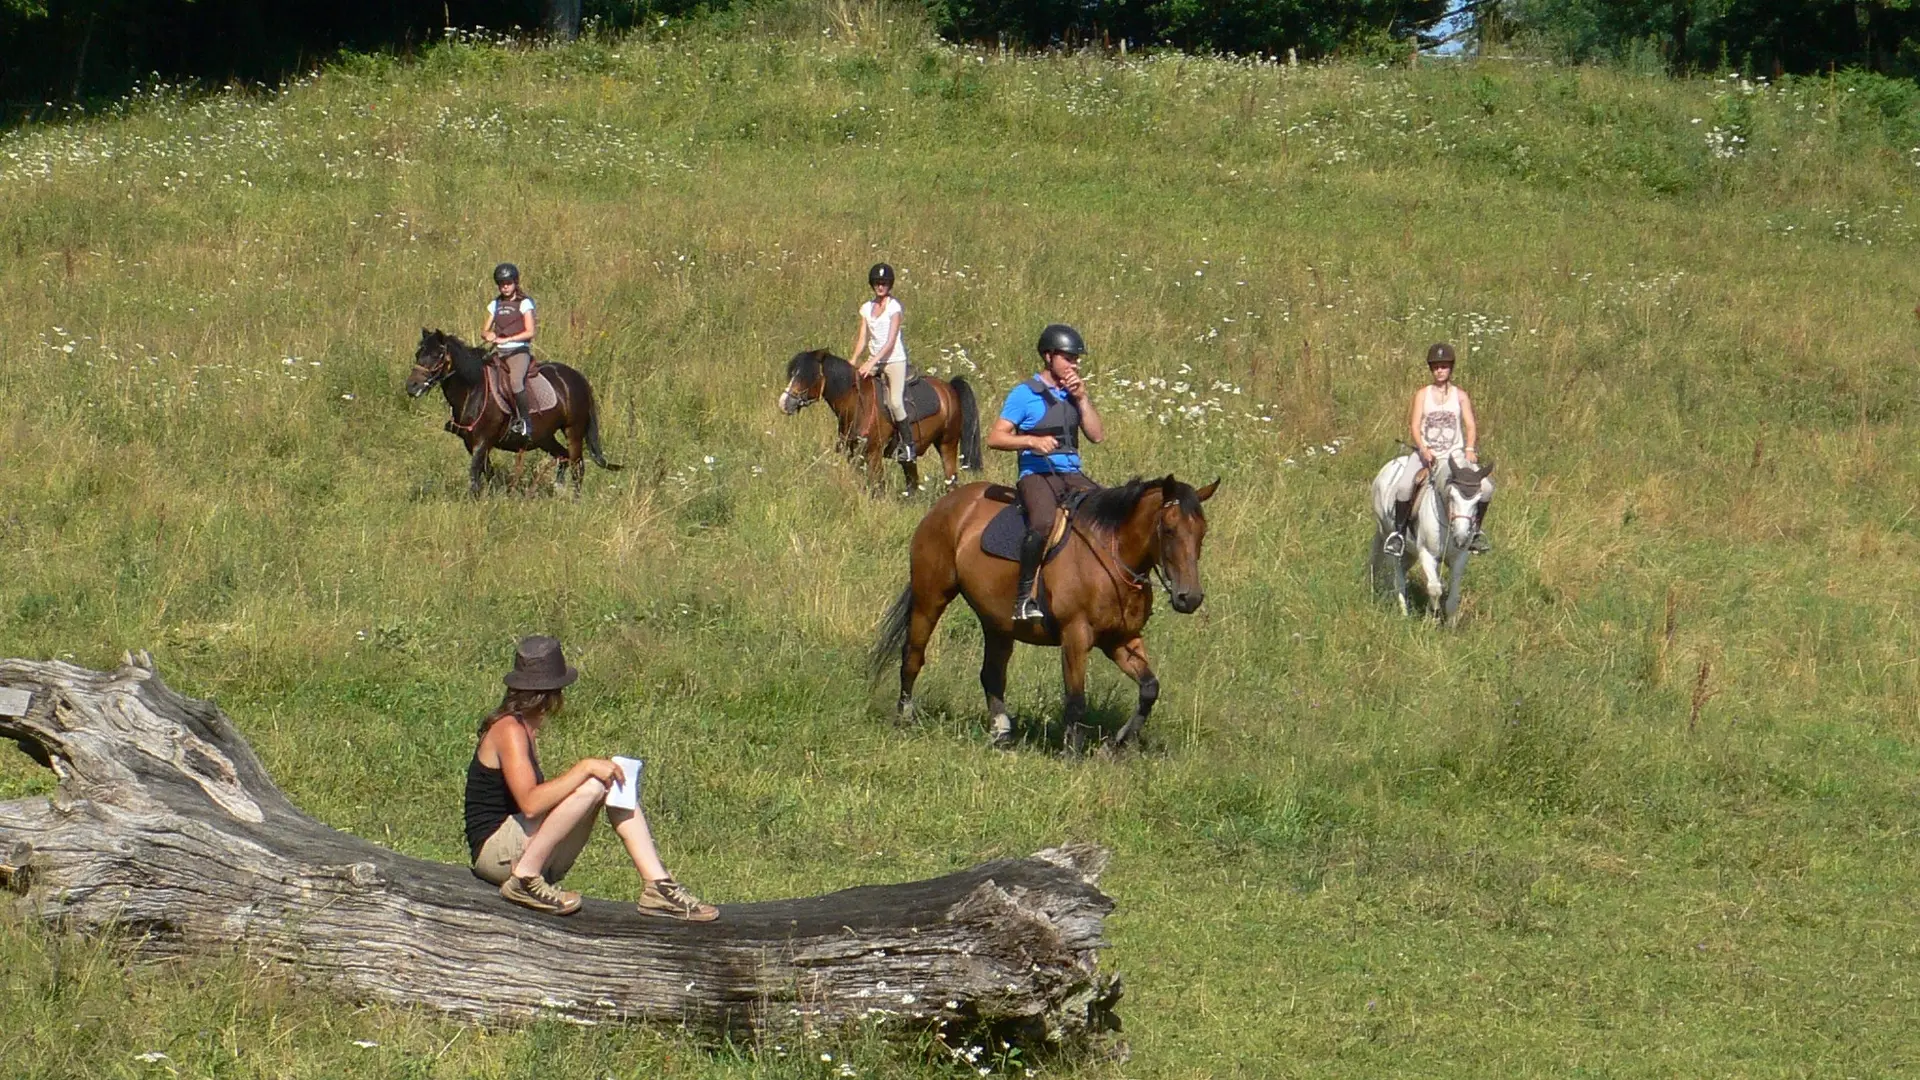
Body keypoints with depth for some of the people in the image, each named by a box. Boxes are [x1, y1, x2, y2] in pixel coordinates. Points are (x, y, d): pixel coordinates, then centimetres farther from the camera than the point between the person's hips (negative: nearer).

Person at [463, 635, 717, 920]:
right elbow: (530, 804, -28)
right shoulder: (509, 731, -15)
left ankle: (659, 887, -8)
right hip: (496, 851, -10)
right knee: (591, 786, -25)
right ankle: (525, 878, -20)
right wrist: (584, 768, -24)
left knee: (613, 782, 2)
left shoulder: (524, 727, 16)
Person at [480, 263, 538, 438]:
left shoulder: (524, 303, 1)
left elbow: (530, 332, -8)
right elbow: (484, 331, 17)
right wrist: (488, 335, -8)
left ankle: (524, 422, -27)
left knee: (515, 381, -34)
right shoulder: (495, 304, 17)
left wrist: (506, 339, -17)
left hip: (519, 350, -6)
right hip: (498, 352, 6)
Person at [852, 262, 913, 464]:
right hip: (873, 362, 6)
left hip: (895, 359, -6)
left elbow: (891, 341, -13)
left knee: (895, 402, -17)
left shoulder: (894, 307, -7)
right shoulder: (867, 308, 10)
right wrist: (854, 360, -8)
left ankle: (908, 444, -6)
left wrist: (873, 362, -21)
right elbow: (863, 338, 8)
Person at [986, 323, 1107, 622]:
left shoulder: (1074, 393, 17)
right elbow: (995, 437, -5)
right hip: (1037, 474, -6)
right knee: (1043, 523, -36)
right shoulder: (1025, 395, 0)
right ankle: (1025, 596, -27)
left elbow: (1097, 435, 9)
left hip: (1072, 475, 6)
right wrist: (1032, 441, -19)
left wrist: (1082, 399, -1)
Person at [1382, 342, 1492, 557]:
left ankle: (1475, 529, 6)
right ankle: (1398, 532, -12)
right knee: (1404, 486, -30)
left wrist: (1470, 449, -21)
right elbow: (1414, 426, -3)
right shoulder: (1422, 394, 4)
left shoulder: (1460, 396, 6)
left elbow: (1471, 425, -2)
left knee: (1486, 487, -17)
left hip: (1454, 453, 1)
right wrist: (1424, 450, -21)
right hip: (1425, 452, -1)